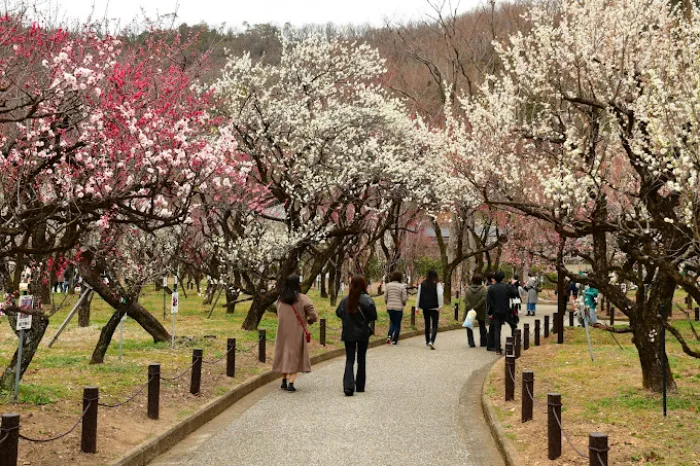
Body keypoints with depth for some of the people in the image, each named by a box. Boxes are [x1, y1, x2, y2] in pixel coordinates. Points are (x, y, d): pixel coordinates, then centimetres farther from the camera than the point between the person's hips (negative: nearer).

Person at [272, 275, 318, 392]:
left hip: (283, 332, 4)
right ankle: (291, 383, -4)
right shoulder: (303, 299, -13)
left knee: (284, 354, 16)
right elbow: (314, 316, -13)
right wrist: (308, 321, 8)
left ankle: (284, 381, 19)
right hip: (297, 333, -4)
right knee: (295, 356, 4)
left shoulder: (280, 299, 1)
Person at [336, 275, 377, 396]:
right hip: (363, 333, -1)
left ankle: (348, 386, -14)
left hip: (348, 333, 1)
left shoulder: (345, 299, -4)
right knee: (361, 359, 14)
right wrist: (365, 320, 5)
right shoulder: (366, 299, -13)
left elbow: (338, 313, 1)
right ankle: (360, 386, 20)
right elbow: (373, 316, -14)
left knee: (349, 360, 4)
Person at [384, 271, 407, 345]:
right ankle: (394, 340, 10)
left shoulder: (388, 285, 1)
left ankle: (389, 335, 0)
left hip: (390, 307, 3)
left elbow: (385, 297, 4)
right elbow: (404, 299, -9)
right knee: (397, 324, 9)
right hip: (399, 308, -3)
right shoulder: (402, 286, -10)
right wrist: (404, 303, 13)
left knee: (392, 322, 20)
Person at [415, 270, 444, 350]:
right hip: (434, 307, -4)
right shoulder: (437, 284, -6)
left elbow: (418, 296, 8)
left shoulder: (422, 284, 5)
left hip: (425, 308, 4)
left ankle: (427, 342, 25)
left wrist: (417, 307, 13)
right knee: (434, 325, -3)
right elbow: (440, 295, -15)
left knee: (427, 325, 17)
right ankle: (431, 341, -22)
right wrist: (440, 306, -12)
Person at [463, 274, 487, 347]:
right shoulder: (483, 289, -8)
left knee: (469, 327, 10)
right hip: (481, 312, -1)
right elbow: (483, 299, -18)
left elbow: (466, 300, -12)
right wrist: (476, 307, -15)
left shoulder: (468, 289, -2)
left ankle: (471, 343, 3)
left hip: (469, 311, 1)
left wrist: (470, 308, -16)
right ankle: (483, 342, 21)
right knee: (482, 327, 15)